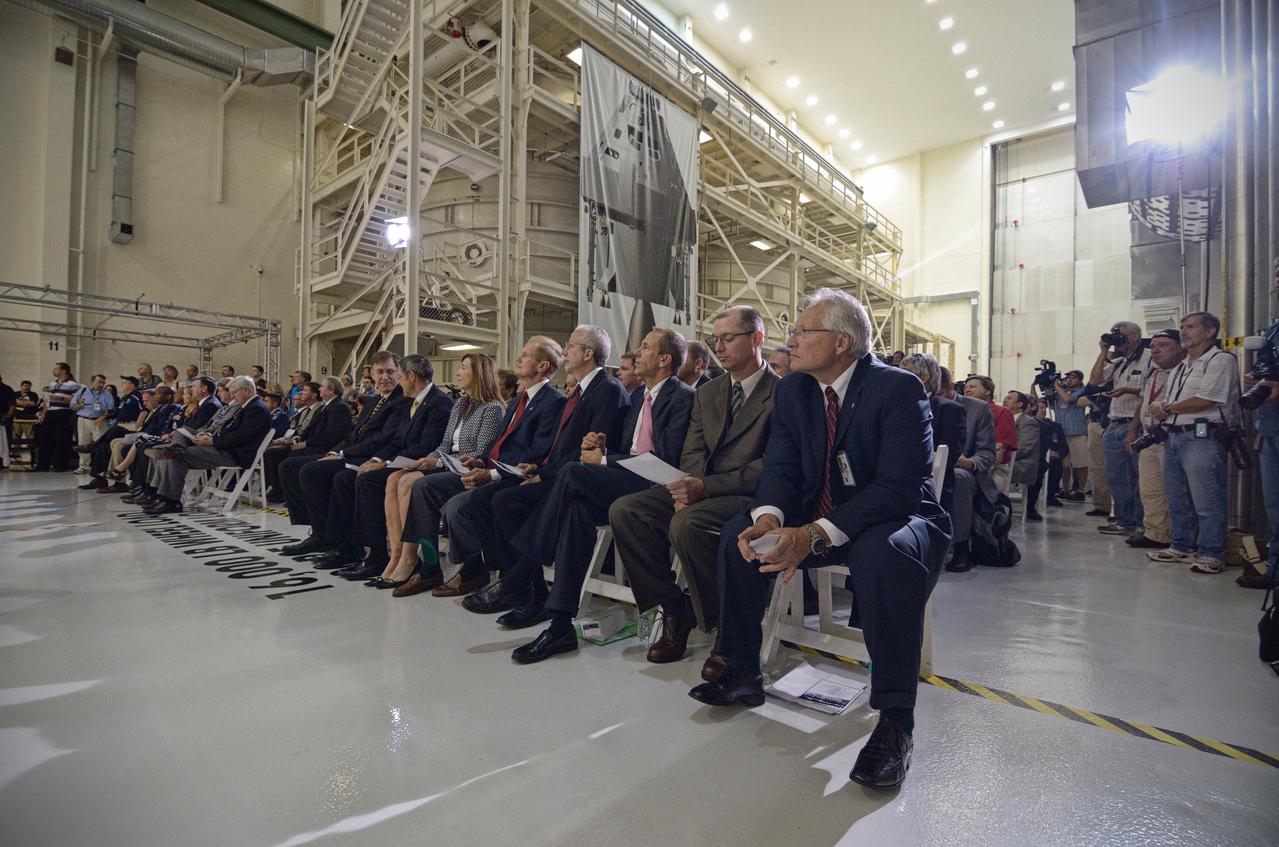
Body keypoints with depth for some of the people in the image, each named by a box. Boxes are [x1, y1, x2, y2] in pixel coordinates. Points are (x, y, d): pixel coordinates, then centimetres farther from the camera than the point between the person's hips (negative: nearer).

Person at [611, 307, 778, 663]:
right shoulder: (707, 393, 18)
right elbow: (691, 453, 13)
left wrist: (706, 486, -22)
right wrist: (689, 487, -10)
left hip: (751, 495, -7)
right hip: (703, 490, 7)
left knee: (686, 523, -35)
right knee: (623, 510, -13)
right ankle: (674, 608, -1)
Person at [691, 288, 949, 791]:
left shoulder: (898, 389, -18)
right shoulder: (793, 390, 2)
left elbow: (899, 486, -27)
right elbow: (780, 466, -2)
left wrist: (816, 535, -38)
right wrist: (769, 517, -25)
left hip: (893, 520, -6)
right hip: (815, 521, 6)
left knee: (884, 552, -38)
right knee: (739, 533, -11)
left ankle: (894, 720, -24)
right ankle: (741, 674, 2)